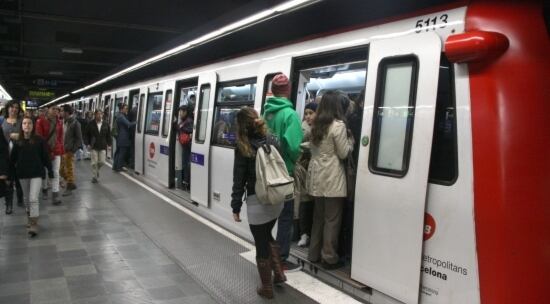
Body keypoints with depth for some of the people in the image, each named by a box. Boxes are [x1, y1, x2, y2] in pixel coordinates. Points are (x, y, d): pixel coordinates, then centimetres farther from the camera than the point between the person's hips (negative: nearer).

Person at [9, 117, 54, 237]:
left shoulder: (39, 140, -6)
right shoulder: (18, 142, 1)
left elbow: (46, 156, -3)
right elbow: (12, 159, 6)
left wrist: (50, 171, -3)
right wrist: (11, 174, 4)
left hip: (37, 173, -4)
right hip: (23, 174, 4)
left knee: (33, 199, -12)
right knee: (27, 199, 16)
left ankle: (34, 225, -6)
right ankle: (30, 219, 34)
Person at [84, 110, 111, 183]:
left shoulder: (106, 124, 4)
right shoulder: (91, 124, -1)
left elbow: (108, 135, 10)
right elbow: (86, 135, 4)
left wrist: (109, 144, 2)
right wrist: (87, 144, -4)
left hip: (103, 147, 2)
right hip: (93, 147, -2)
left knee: (102, 162, 0)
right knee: (94, 162, 0)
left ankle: (97, 170, 32)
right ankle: (94, 176, 12)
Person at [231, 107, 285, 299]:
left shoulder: (243, 147, -11)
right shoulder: (272, 140, 3)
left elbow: (239, 179, -10)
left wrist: (236, 206, -4)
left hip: (257, 201, -6)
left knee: (261, 243, 7)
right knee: (267, 235, 27)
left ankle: (267, 288, 18)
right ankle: (279, 273, 26)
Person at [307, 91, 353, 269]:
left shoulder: (315, 125, 9)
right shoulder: (338, 125, -11)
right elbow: (343, 154, -8)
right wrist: (350, 142, 8)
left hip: (317, 176, 7)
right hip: (332, 178, -7)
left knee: (319, 216, 16)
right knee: (332, 219, 2)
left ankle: (314, 254, 24)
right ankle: (329, 258, 9)